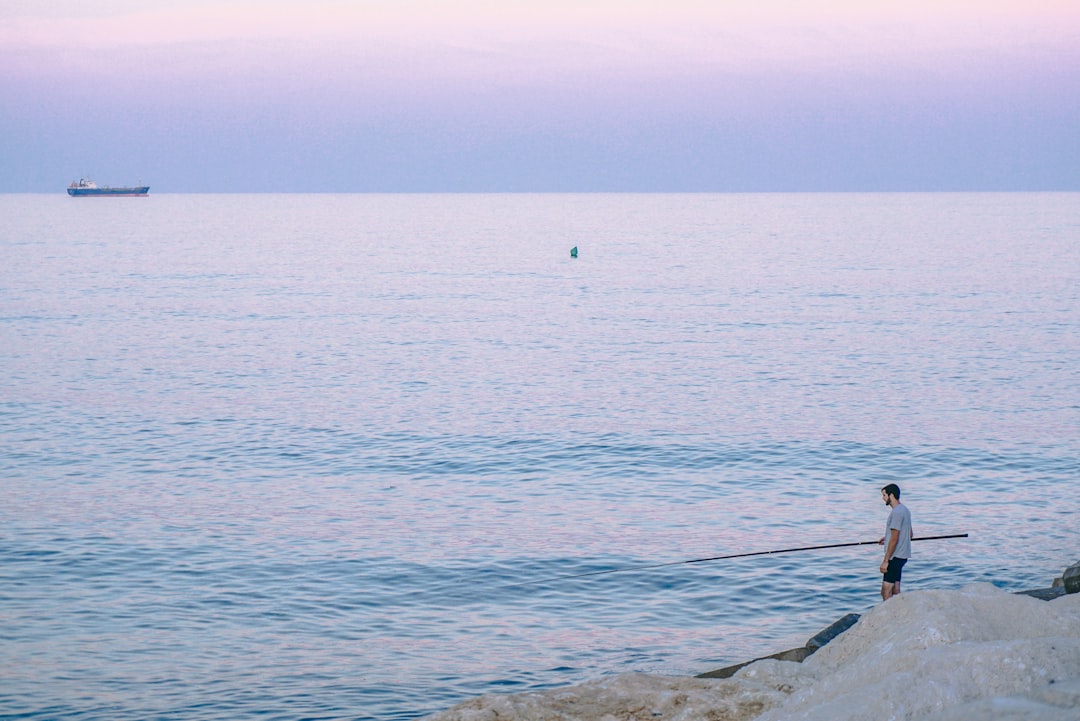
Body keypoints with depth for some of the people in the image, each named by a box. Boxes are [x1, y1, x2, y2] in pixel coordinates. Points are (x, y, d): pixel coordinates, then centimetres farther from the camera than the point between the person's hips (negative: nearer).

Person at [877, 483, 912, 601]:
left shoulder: (896, 512, -17)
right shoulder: (904, 510, 14)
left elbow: (894, 539, -21)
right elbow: (910, 534, 22)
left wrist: (885, 560, -19)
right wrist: (887, 538, 21)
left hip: (895, 556, -10)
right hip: (902, 555, 10)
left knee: (886, 592, -10)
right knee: (895, 590, 12)